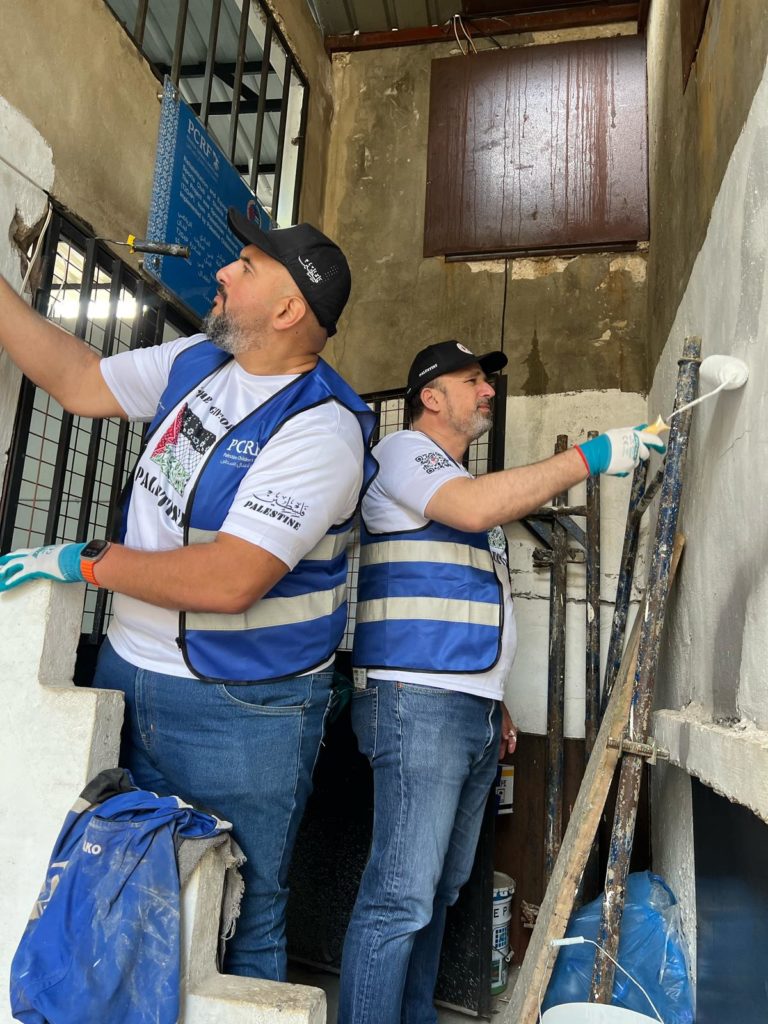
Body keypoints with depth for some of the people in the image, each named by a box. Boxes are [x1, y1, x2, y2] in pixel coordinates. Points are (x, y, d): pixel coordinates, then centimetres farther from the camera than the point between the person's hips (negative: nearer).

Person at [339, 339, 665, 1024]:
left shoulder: (468, 480, 25)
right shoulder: (403, 450, -2)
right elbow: (473, 507, -24)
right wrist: (591, 456, -17)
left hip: (472, 714, 9)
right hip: (418, 703, -9)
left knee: (441, 889, 15)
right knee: (402, 896, -8)